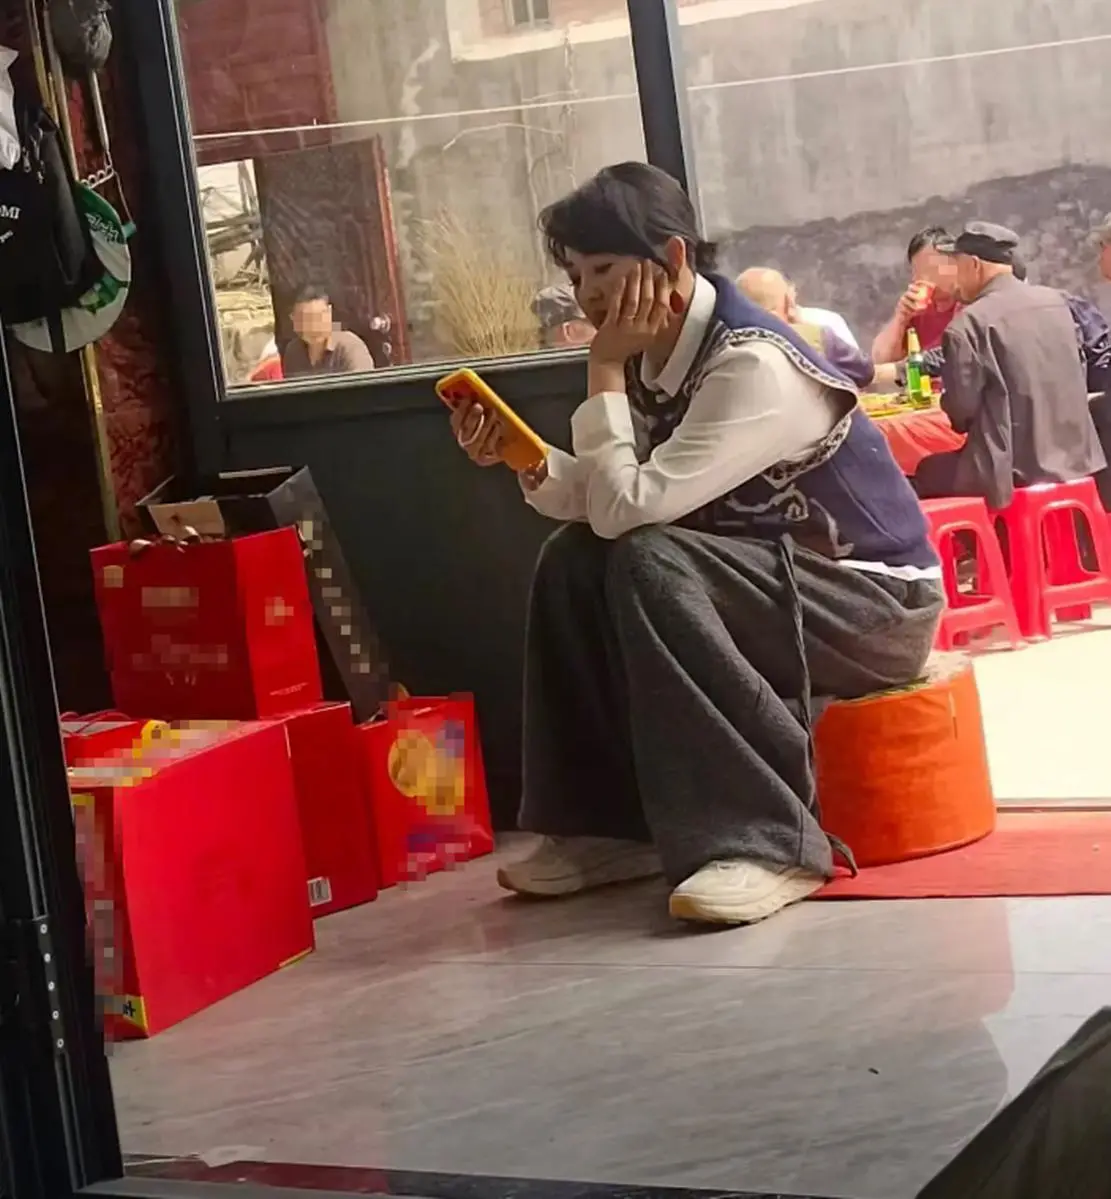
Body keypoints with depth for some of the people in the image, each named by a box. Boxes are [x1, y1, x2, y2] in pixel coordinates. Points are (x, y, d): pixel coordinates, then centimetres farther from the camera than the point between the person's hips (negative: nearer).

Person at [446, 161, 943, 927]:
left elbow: (628, 507, -28)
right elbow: (601, 512, -3)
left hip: (879, 601, -9)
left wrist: (605, 370, -20)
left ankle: (765, 840, -28)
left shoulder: (753, 364, -25)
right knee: (573, 561, -2)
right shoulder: (660, 361, 0)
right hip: (773, 577, 9)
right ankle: (613, 824, 1)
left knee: (650, 565, -29)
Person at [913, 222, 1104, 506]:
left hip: (1014, 467, -8)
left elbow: (960, 408, -11)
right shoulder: (1056, 301, 9)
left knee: (924, 473, 11)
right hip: (1074, 457, 8)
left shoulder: (969, 322, -12)